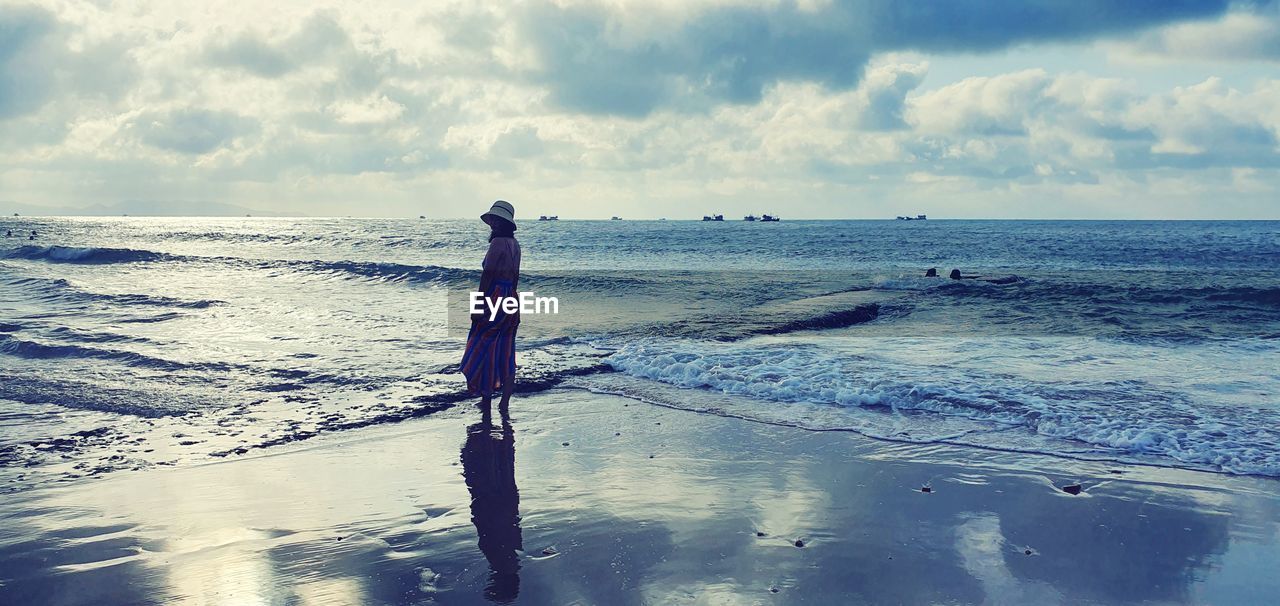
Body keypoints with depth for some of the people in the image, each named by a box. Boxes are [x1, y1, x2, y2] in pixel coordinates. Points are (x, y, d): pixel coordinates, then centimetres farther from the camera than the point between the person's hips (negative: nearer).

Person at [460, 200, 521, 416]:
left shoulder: (498, 242, -13)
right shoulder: (514, 244, 13)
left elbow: (488, 274, -17)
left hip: (494, 298, -8)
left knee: (484, 349, 4)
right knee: (505, 353, 8)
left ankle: (486, 398, 9)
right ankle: (505, 402, 7)